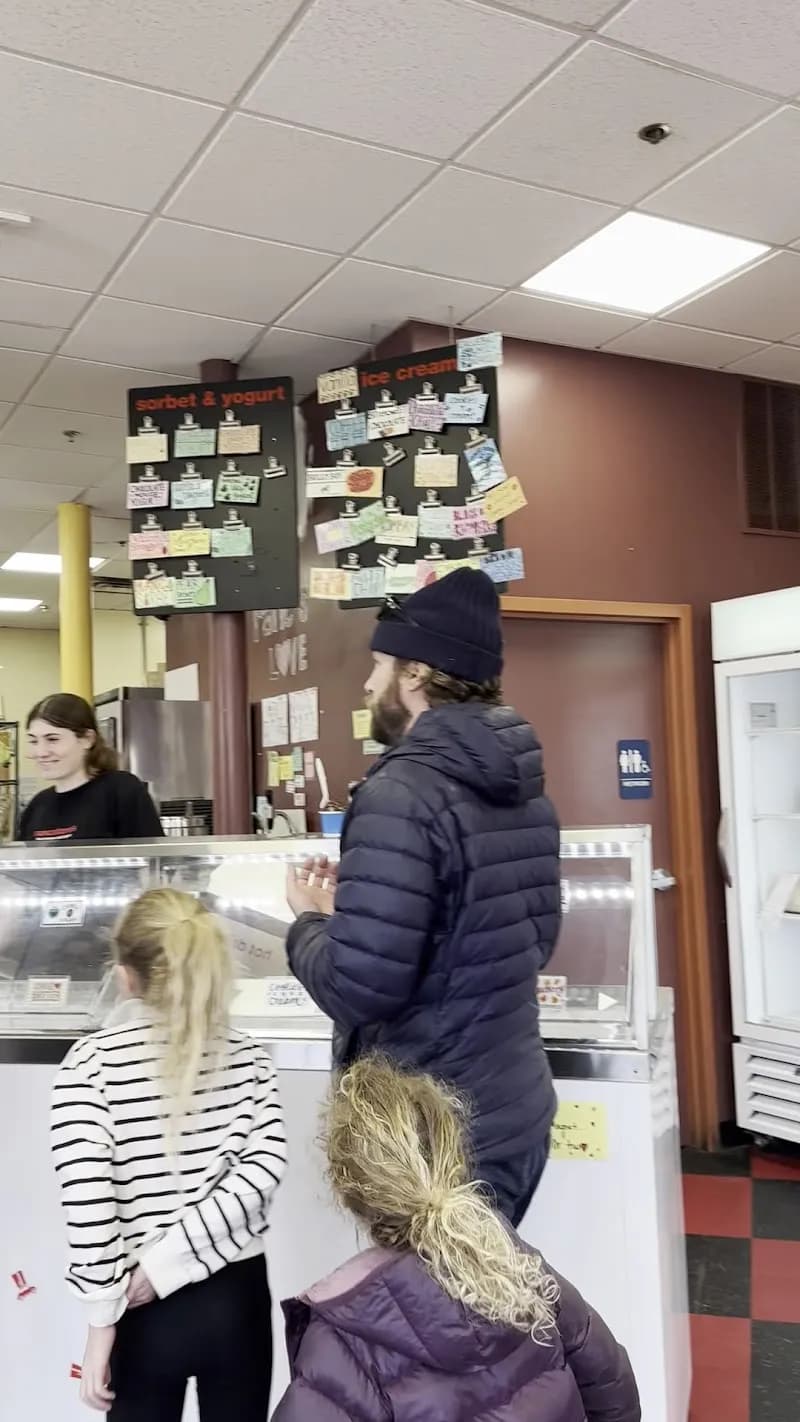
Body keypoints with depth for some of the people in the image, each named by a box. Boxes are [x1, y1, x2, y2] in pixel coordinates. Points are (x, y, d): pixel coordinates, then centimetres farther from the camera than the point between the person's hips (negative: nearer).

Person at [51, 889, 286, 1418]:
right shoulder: (248, 1056, -5)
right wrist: (169, 1260, -15)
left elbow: (87, 1197, -19)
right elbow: (264, 1166, -17)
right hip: (237, 1297, 2)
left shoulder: (91, 1063, -13)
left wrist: (103, 1316, -11)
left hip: (146, 1310, -1)